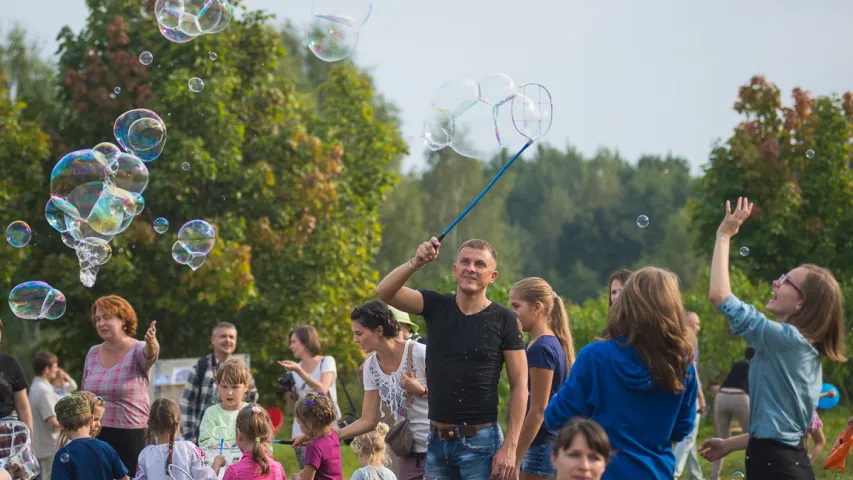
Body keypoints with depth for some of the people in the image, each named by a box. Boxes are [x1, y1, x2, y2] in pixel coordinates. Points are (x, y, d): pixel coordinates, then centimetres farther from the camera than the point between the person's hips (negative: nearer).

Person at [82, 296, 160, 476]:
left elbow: (149, 356, -31)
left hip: (130, 438, -4)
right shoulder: (93, 353, 8)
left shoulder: (138, 350, -6)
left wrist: (151, 344, -54)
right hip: (96, 437, 4)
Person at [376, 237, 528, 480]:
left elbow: (519, 386, -5)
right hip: (437, 440, 4)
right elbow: (384, 292, -8)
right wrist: (415, 263, -27)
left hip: (480, 441, -4)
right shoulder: (436, 307, 5)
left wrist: (510, 447, -12)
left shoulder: (503, 320, -4)